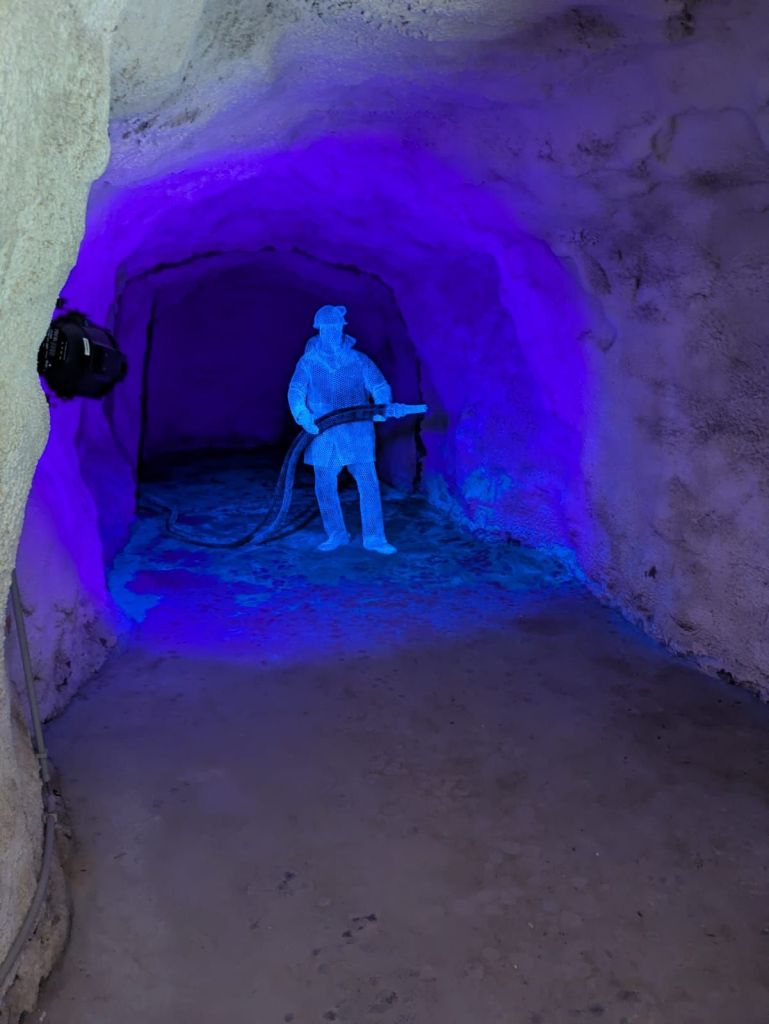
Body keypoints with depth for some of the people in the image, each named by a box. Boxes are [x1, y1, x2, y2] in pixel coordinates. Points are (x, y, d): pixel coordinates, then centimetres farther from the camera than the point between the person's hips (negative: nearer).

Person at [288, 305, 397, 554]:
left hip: (356, 433, -1)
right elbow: (295, 392, -5)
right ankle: (336, 534, 24)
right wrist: (303, 416, -24)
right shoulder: (308, 362, 6)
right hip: (323, 435, 1)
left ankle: (374, 538, 3)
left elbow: (380, 386, -1)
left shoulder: (358, 360, 5)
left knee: (368, 483, -7)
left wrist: (382, 407, -23)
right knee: (325, 487, 6)